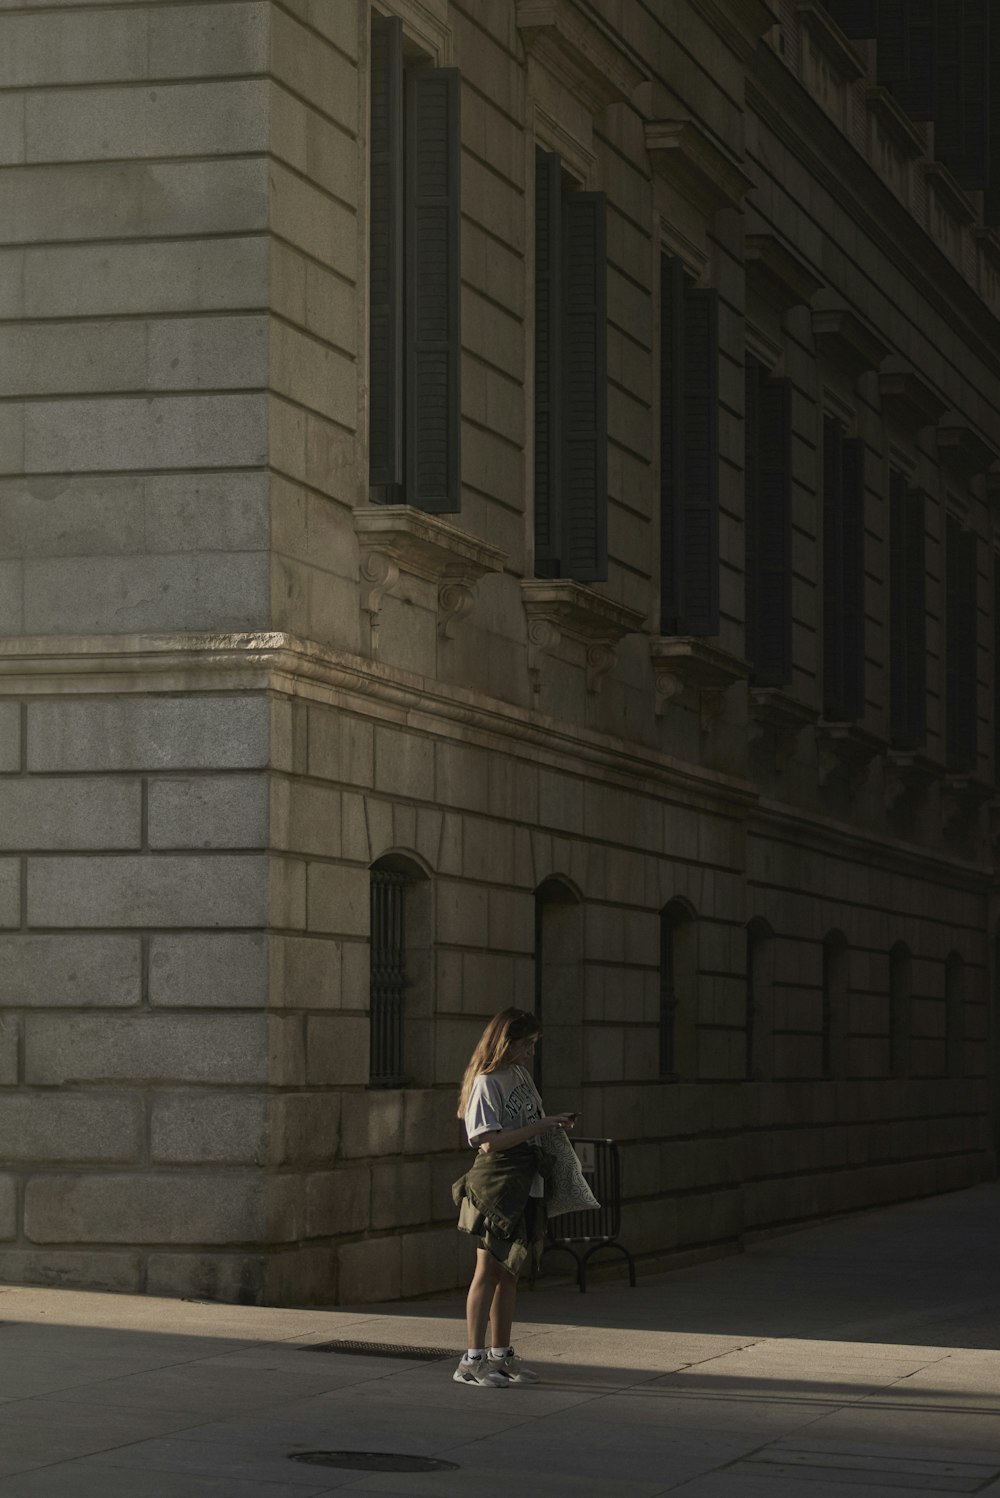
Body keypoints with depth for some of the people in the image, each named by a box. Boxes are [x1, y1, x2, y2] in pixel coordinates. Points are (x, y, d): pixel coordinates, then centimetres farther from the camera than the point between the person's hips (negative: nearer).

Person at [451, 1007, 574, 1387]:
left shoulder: (521, 1075, 14)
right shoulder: (486, 1083, -12)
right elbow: (490, 1141, -20)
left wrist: (553, 1124, 9)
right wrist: (539, 1127, -19)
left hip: (526, 1185, 8)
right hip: (496, 1185, -8)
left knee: (509, 1271, 11)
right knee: (488, 1270, -8)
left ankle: (501, 1355, 17)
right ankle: (472, 1360, -7)